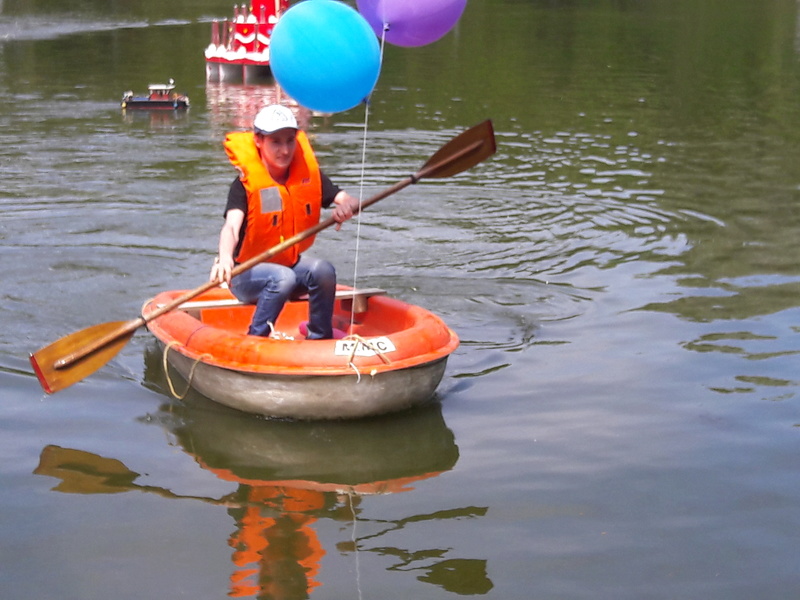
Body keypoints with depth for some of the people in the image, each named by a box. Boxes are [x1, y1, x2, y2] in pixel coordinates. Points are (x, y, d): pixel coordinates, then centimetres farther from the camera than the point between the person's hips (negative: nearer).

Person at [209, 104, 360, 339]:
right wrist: (225, 256, -56)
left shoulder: (309, 174, -4)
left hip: (292, 264, 4)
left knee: (323, 270, -25)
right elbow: (231, 226, -34)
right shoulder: (246, 183, -17)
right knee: (283, 278, -34)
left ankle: (320, 340, -9)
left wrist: (346, 207, -38)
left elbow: (349, 200, -12)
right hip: (247, 273, -4)